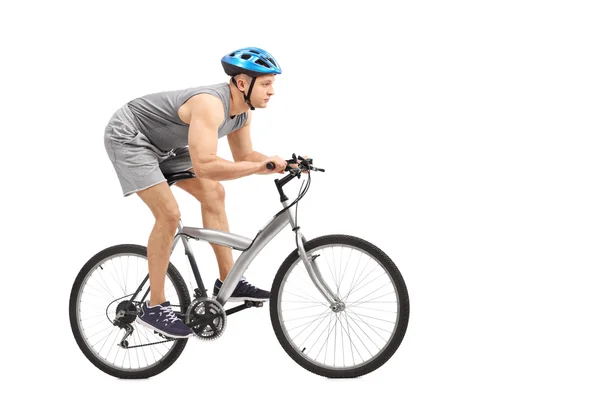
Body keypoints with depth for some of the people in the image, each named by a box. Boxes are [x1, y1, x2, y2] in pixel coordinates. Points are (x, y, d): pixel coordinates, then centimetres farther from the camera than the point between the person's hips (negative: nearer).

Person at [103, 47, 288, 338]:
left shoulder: (242, 111, -5)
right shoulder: (211, 104, -34)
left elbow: (243, 157, 6)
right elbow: (204, 166, -44)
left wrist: (285, 164, -9)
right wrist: (260, 167, -39)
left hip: (162, 143, 10)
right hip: (128, 136, -10)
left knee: (213, 194, 5)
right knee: (169, 214, -18)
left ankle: (227, 282, 12)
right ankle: (153, 307, -7)